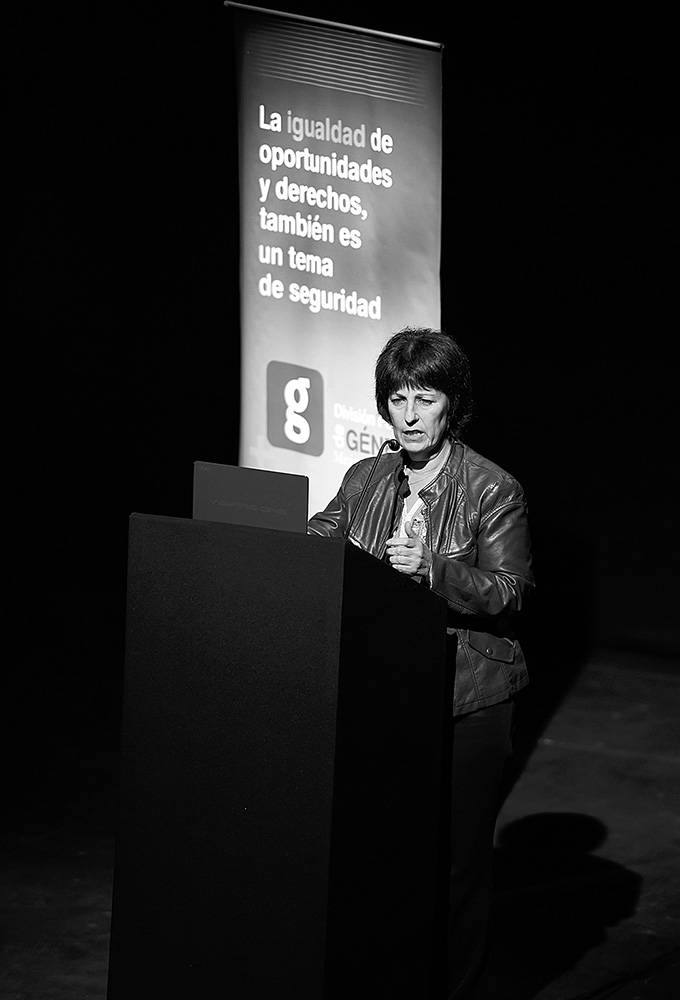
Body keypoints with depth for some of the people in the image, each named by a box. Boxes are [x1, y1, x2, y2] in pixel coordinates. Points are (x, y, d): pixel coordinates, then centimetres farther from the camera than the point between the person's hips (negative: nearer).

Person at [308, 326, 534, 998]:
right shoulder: (364, 481, 9)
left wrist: (433, 569, -24)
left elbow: (510, 592, -10)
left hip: (468, 698, -4)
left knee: (458, 859, 2)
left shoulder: (493, 490, -5)